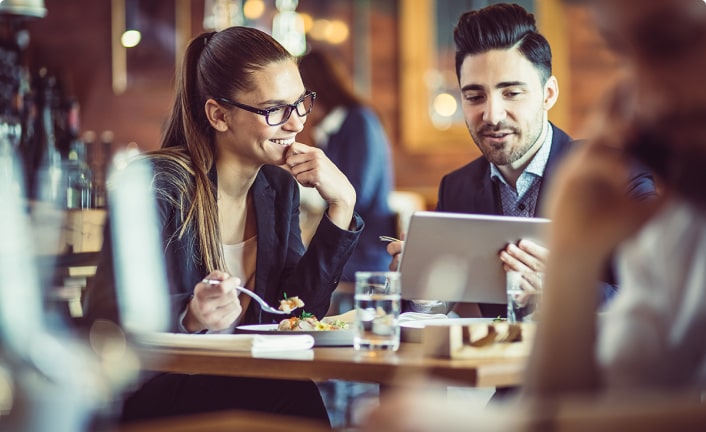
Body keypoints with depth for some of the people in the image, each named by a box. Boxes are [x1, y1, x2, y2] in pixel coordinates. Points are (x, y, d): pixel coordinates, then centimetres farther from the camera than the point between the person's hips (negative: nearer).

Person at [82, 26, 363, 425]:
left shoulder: (278, 187, 8)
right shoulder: (159, 187, -14)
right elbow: (105, 322, -18)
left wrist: (342, 204, -3)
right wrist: (190, 318, -36)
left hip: (241, 385, 6)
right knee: (291, 396, -30)